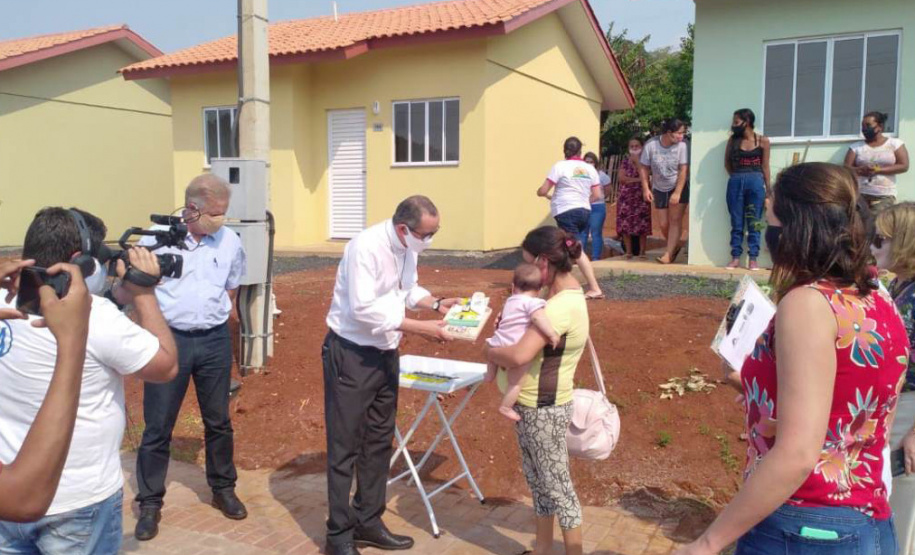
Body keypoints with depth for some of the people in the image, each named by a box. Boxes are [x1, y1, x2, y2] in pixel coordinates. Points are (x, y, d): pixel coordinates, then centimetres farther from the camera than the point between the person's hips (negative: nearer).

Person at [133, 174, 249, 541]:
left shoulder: (230, 241, 0)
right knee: (158, 426, 5)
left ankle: (223, 489, 32)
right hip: (169, 339, -2)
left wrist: (215, 318, 10)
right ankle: (150, 503, 20)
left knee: (218, 422, 14)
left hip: (215, 341, 3)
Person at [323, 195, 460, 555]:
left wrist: (436, 304, -2)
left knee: (379, 441, 16)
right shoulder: (366, 247, -25)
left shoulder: (408, 247, 1)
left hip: (385, 353, 8)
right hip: (351, 354, -8)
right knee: (345, 446, 2)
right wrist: (420, 328, -28)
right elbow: (364, 309, -29)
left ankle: (368, 522, 30)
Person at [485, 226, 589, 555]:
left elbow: (519, 356, -36)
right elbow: (534, 340, 19)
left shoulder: (561, 307, -26)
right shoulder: (566, 292, 6)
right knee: (537, 479, 20)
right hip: (532, 404, 10)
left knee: (556, 484, 5)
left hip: (542, 409, -10)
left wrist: (489, 352, -16)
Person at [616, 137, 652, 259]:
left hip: (641, 196, -2)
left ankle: (642, 251, 2)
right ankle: (628, 251, 7)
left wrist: (637, 161, -10)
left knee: (642, 225, -5)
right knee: (625, 224, -1)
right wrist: (637, 180, -9)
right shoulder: (625, 160, 8)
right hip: (626, 196, 2)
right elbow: (620, 178, -4)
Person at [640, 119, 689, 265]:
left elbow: (683, 170, -17)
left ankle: (669, 254, -11)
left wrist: (677, 193, -22)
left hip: (679, 188, -2)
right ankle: (675, 246, 31)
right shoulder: (651, 145, -15)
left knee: (675, 220, -11)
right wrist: (646, 189, -13)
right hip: (659, 189, 2)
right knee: (664, 224, 6)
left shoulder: (681, 146, -19)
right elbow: (643, 168, -6)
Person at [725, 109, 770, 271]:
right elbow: (727, 162, 15)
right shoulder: (733, 140, 7)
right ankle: (735, 257, 10)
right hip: (736, 182, 2)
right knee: (736, 223, 5)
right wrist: (737, 177, 6)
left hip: (755, 182, -2)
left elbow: (765, 167, 3)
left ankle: (753, 259, 7)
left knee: (754, 223, 2)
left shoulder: (762, 141, 1)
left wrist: (768, 191, 2)